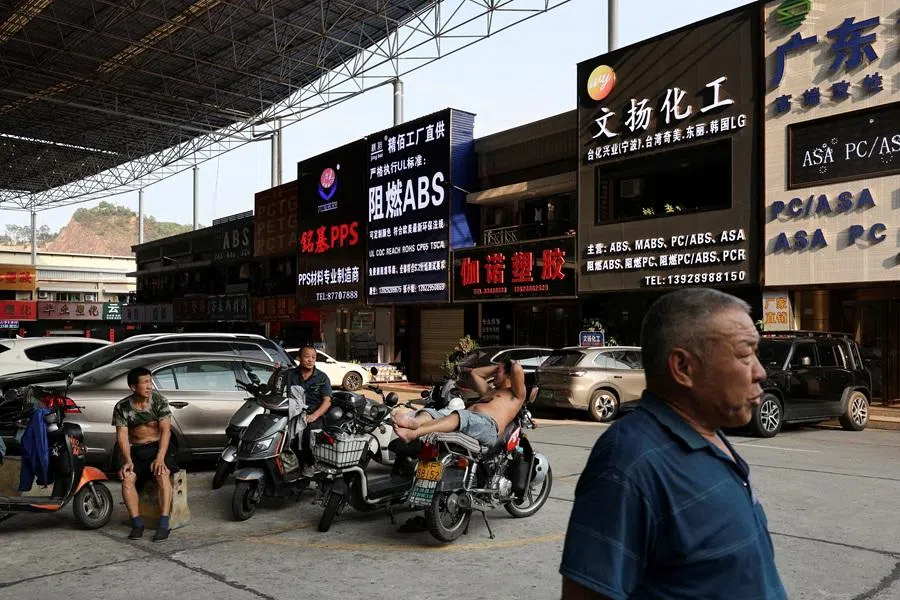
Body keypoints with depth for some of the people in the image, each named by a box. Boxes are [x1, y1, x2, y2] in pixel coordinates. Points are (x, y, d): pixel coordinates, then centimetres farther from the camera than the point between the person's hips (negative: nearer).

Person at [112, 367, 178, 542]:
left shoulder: (159, 400, -6)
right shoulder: (122, 407, -1)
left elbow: (165, 430, -12)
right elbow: (122, 435, -6)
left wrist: (160, 458, -24)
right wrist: (127, 460, -21)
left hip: (159, 446, -2)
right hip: (136, 450, 2)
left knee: (162, 474, -30)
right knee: (127, 478, -25)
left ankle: (163, 525, -30)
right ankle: (137, 524, -16)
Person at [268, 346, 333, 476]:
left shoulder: (322, 377, 6)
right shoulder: (290, 374, 12)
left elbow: (327, 401, -4)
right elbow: (271, 386, 15)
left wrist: (313, 416, -21)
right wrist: (276, 372, -4)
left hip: (314, 414, -2)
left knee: (309, 428, -35)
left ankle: (308, 463, -14)